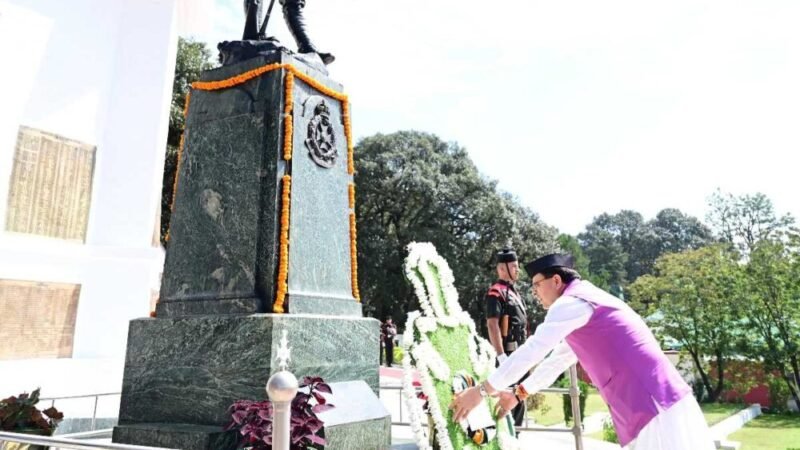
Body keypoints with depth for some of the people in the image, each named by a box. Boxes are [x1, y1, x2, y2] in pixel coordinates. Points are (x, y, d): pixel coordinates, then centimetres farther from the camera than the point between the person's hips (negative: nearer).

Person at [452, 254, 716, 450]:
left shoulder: (573, 302, -11)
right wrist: (518, 393, 28)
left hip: (653, 408, -10)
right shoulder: (585, 302, 20)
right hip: (654, 405, 10)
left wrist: (483, 390, -7)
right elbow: (558, 359, 26)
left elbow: (532, 350, -14)